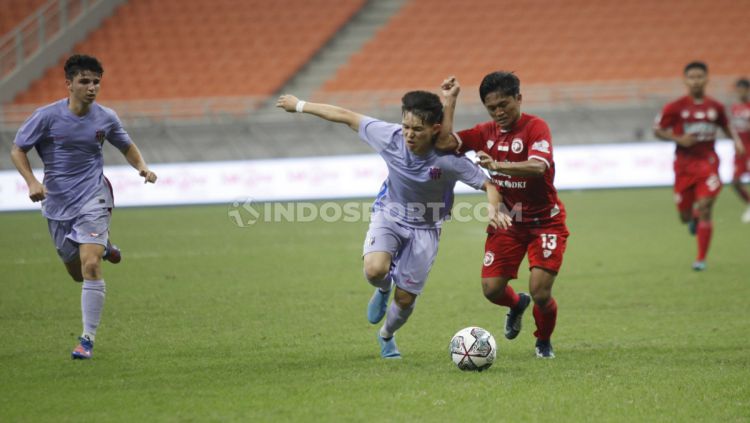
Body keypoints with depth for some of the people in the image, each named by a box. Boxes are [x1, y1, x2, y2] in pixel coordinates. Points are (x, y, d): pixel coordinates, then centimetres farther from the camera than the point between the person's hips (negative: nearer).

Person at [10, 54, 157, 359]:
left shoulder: (106, 118, -3)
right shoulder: (48, 116, -9)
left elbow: (127, 146, 15)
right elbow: (17, 150, -2)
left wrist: (141, 166, -5)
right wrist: (32, 182, -18)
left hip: (93, 199, -1)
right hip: (58, 204, 1)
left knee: (90, 266, -19)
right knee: (77, 273, 13)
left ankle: (88, 339, -12)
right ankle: (101, 246, 49)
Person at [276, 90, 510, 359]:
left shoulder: (449, 159, -28)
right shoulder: (391, 137, -22)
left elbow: (488, 185, -19)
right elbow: (346, 117, -11)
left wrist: (493, 209, -42)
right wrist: (300, 106, -2)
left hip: (424, 229, -1)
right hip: (389, 215, 1)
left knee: (405, 299, 5)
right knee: (375, 270, -30)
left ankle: (386, 336, 42)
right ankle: (384, 287, 11)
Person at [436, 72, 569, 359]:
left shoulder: (535, 127, -16)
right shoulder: (486, 133, 1)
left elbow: (538, 166, -34)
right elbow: (444, 143, -9)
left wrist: (498, 165, -49)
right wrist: (448, 101, -9)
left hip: (544, 221, -5)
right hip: (506, 222, 5)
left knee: (540, 292, -15)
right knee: (491, 289, -5)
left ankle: (544, 342, 17)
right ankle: (517, 305, 33)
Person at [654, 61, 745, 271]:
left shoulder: (715, 107, 3)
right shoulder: (675, 107, -5)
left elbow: (726, 126, 20)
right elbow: (657, 130, 0)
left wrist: (736, 140, 1)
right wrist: (678, 138, -15)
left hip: (708, 163, 0)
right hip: (684, 165, 0)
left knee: (704, 208, -17)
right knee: (685, 216, 5)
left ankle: (701, 259, -7)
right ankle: (694, 217, 46)